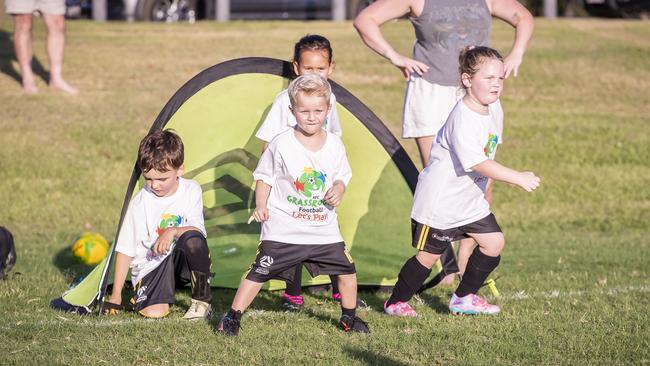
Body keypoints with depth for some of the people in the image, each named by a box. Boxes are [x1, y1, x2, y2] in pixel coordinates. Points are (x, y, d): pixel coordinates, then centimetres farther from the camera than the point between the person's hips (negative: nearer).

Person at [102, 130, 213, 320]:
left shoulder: (192, 191, -5)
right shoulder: (140, 203, -8)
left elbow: (198, 231, -9)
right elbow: (125, 250, -5)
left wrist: (174, 231, -31)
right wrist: (115, 295, -6)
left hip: (183, 263, 1)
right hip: (151, 267, -1)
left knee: (192, 238, -33)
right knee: (153, 311, -28)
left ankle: (201, 300, -16)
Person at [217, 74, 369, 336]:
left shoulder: (334, 145, 1)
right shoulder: (281, 145, -11)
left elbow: (342, 175, 14)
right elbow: (264, 178, -1)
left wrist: (339, 189, -8)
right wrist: (260, 206, -14)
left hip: (324, 229, 4)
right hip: (283, 230, -4)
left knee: (347, 270, 6)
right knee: (258, 273, -7)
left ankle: (349, 317, 28)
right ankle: (232, 317, 5)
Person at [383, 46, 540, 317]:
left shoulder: (494, 109, 2)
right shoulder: (462, 119, -27)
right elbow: (478, 163, -32)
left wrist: (485, 189, 20)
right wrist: (518, 178, -32)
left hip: (471, 199, 9)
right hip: (440, 200, -9)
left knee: (493, 242, 3)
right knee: (429, 254, -2)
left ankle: (464, 298, 16)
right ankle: (396, 302, 14)